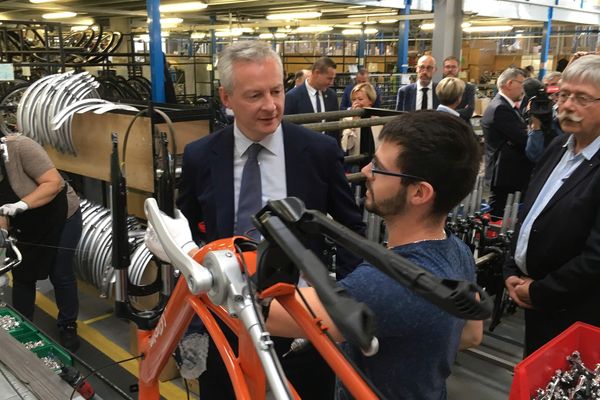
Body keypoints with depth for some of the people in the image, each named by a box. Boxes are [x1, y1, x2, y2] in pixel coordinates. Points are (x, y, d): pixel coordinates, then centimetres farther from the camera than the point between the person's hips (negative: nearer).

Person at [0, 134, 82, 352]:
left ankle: (68, 327, 23)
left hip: (60, 218, -5)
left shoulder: (20, 147, -30)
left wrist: (21, 204, -41)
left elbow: (54, 182, -33)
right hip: (25, 226, 5)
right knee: (21, 275, 10)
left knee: (60, 274, 4)